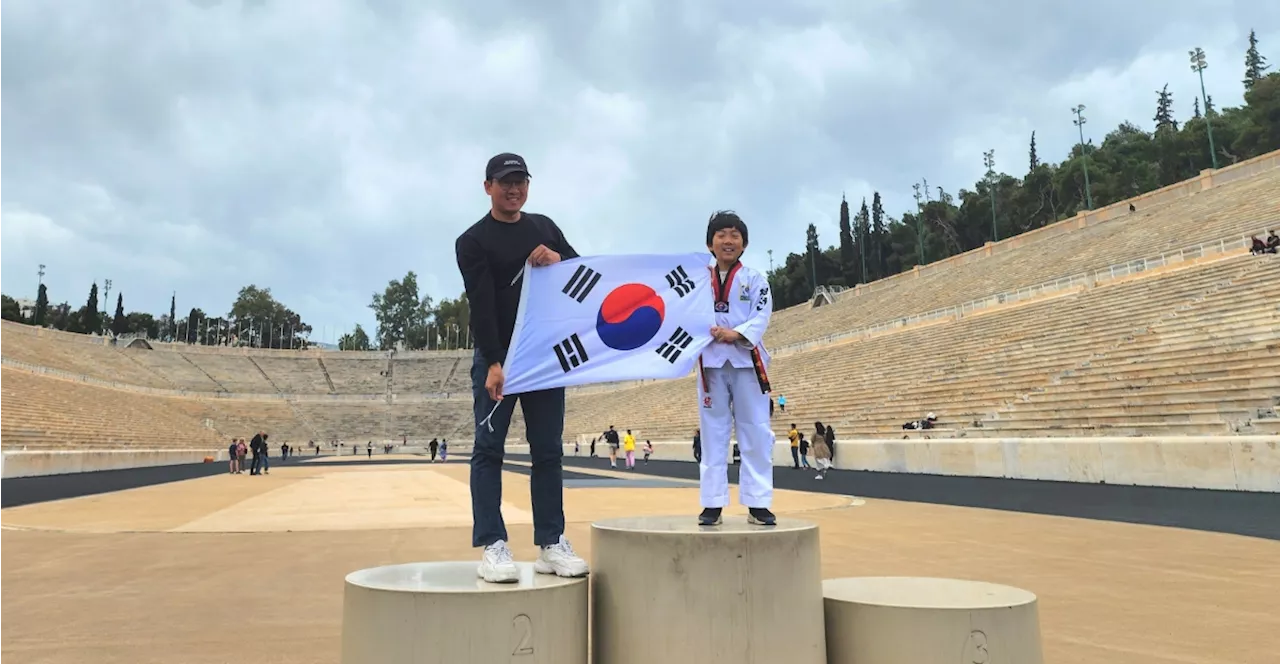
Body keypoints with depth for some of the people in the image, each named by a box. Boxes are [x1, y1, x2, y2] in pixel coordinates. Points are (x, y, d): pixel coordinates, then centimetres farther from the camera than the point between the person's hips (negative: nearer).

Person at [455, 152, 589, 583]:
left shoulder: (544, 227, 14)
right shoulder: (473, 241, -2)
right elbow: (481, 305, -12)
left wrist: (559, 260, -10)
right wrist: (493, 363, -20)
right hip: (496, 356, -4)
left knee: (549, 450, 4)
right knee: (489, 449, -4)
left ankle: (551, 544, 10)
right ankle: (493, 547, 0)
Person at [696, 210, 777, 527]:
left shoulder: (754, 279, 5)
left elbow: (762, 316, -6)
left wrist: (737, 334, -22)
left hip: (746, 360, -1)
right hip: (711, 361, 1)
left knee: (756, 434, 0)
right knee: (713, 434, 5)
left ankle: (757, 504, 7)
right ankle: (712, 504, 10)